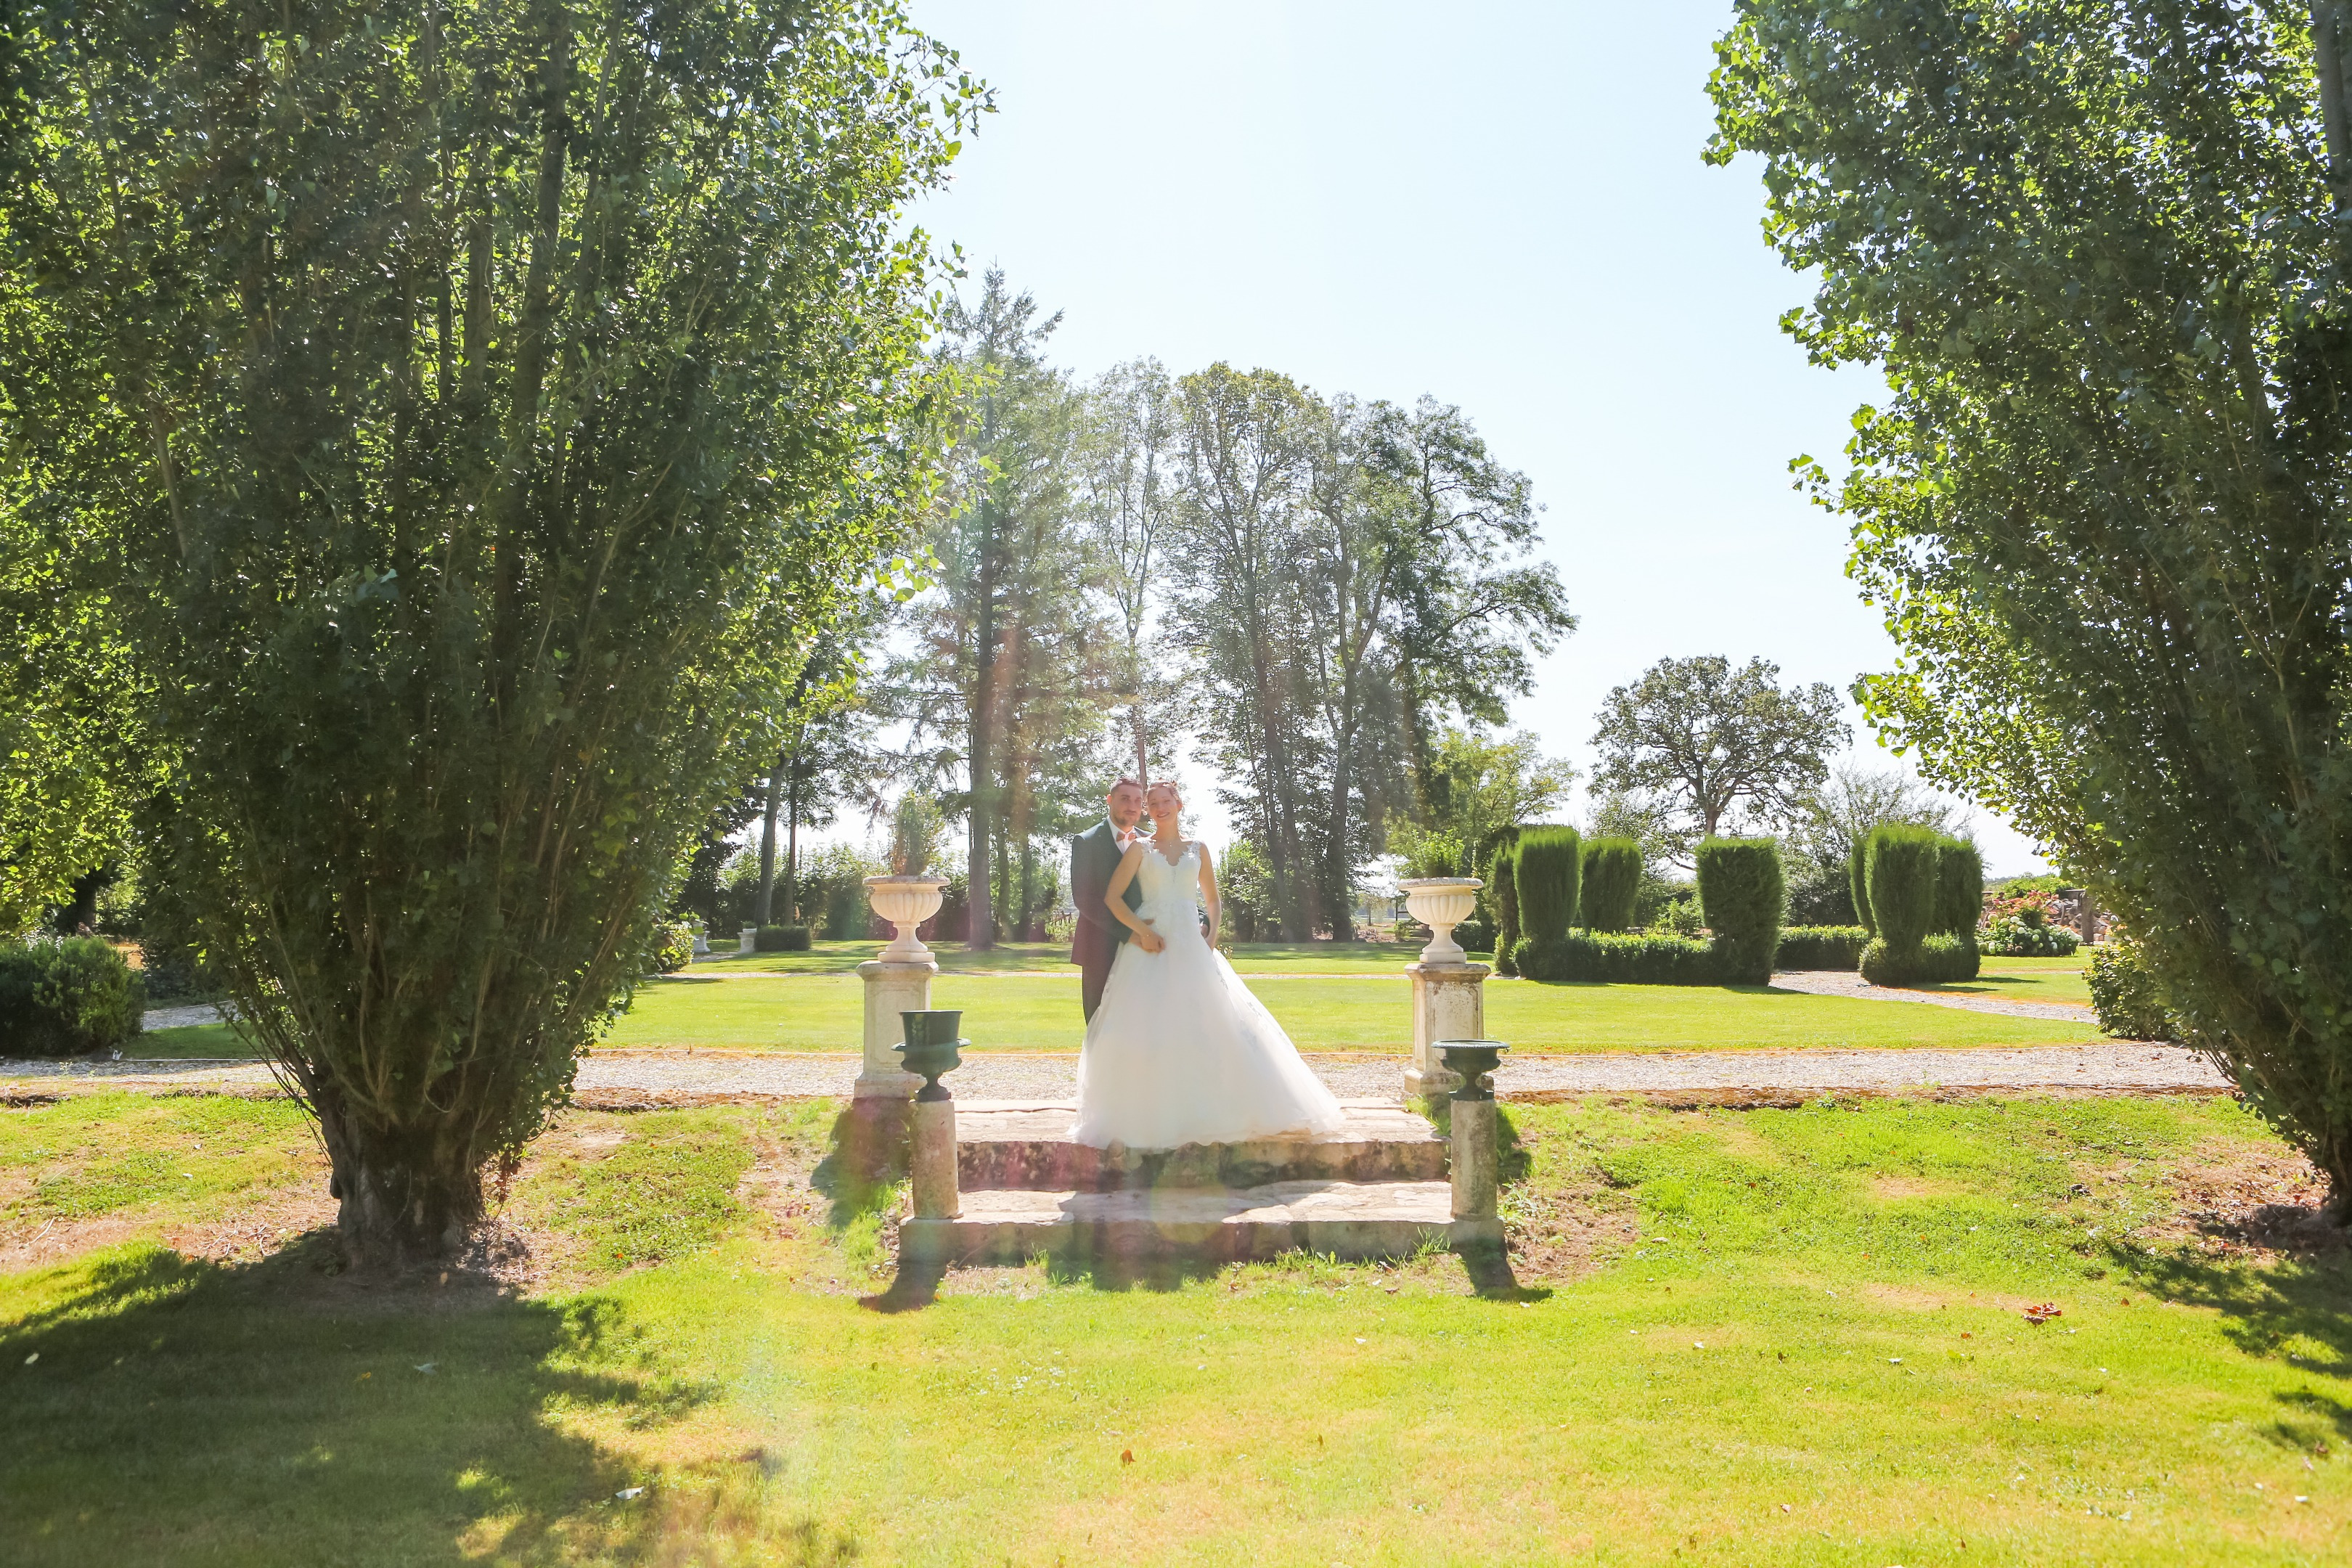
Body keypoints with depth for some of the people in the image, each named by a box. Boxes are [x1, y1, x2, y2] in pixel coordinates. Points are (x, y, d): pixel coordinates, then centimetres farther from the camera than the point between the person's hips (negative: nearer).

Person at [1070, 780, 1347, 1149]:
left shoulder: (1197, 850, 14)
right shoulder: (1140, 849, 6)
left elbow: (1213, 900, 21)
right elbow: (1112, 897, 0)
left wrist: (1212, 934, 3)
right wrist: (1141, 931, -11)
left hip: (1190, 947, 2)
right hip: (1151, 945, -2)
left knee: (1208, 1024, -4)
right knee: (1146, 1028, -7)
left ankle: (1209, 1112, 4)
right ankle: (1147, 1115, -1)